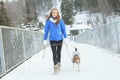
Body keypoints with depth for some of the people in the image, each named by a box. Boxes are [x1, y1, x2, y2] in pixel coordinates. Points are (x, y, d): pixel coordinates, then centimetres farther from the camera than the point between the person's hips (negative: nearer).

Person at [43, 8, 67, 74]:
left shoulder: (60, 21, -3)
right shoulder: (48, 21, -5)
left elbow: (63, 29, 4)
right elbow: (46, 31, 0)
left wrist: (65, 38, -2)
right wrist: (45, 40, 0)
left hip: (60, 39, 2)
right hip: (52, 40, -2)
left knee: (58, 53, 15)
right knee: (54, 53, -7)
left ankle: (59, 65, 33)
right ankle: (55, 67, -5)